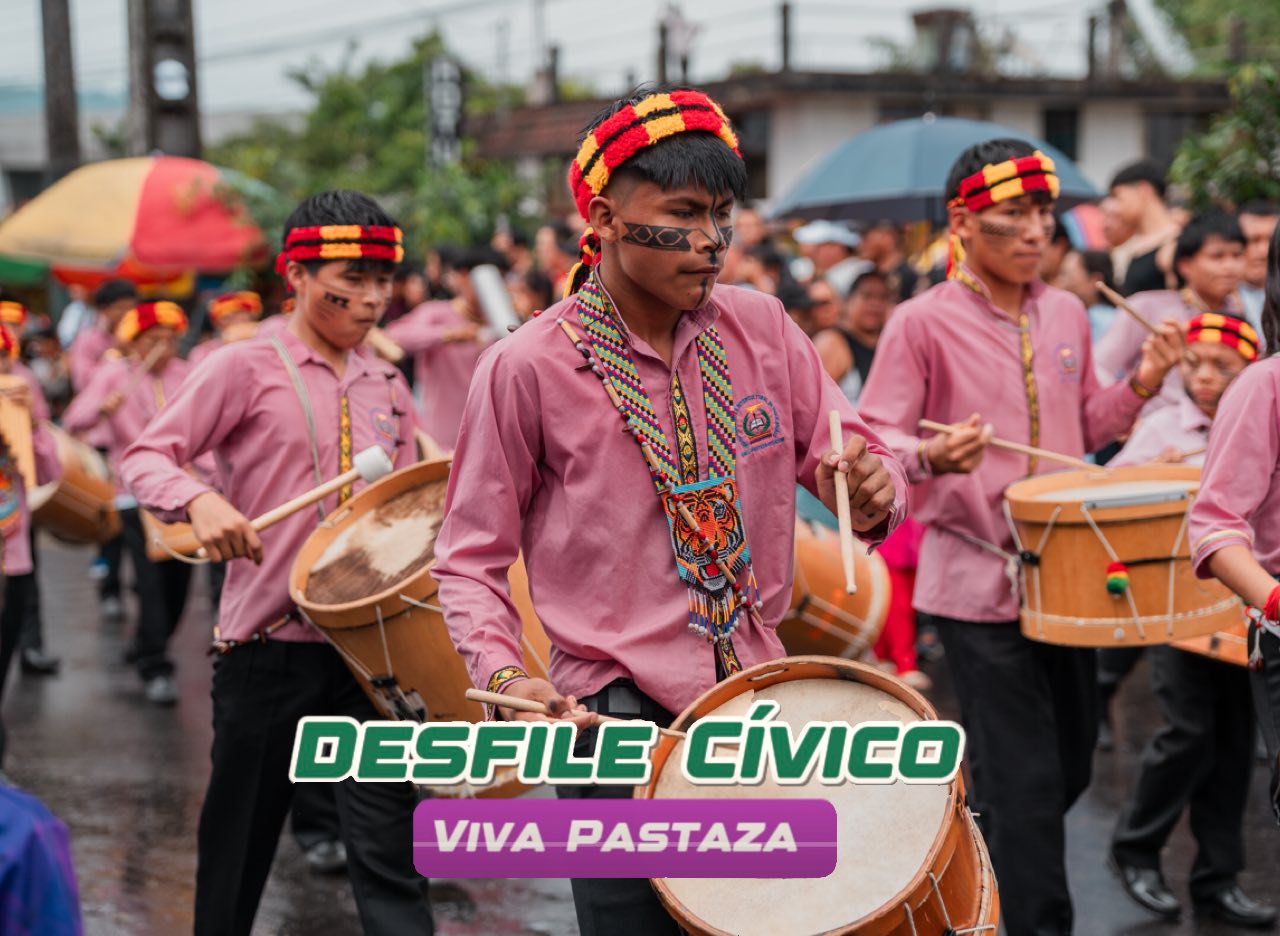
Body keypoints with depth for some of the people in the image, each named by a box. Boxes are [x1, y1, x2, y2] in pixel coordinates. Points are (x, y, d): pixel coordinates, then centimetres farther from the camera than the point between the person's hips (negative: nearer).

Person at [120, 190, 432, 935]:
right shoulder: (247, 368, -4)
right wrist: (200, 502, -28)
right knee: (239, 846, 11)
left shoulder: (387, 387, 11)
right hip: (269, 644, -3)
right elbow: (146, 458, -9)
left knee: (389, 845, -4)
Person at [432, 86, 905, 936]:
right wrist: (503, 674, -18)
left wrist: (873, 491, -16)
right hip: (619, 715, -4)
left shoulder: (761, 329, 3)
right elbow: (472, 557, -2)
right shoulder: (529, 368, -9)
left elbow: (854, 455, 7)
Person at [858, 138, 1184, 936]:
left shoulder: (1067, 315, 9)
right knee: (1026, 781, -5)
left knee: (1070, 765, 15)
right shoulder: (923, 323, -9)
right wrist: (932, 457, -30)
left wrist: (1140, 384, 1)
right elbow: (875, 442, -10)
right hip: (978, 579, -6)